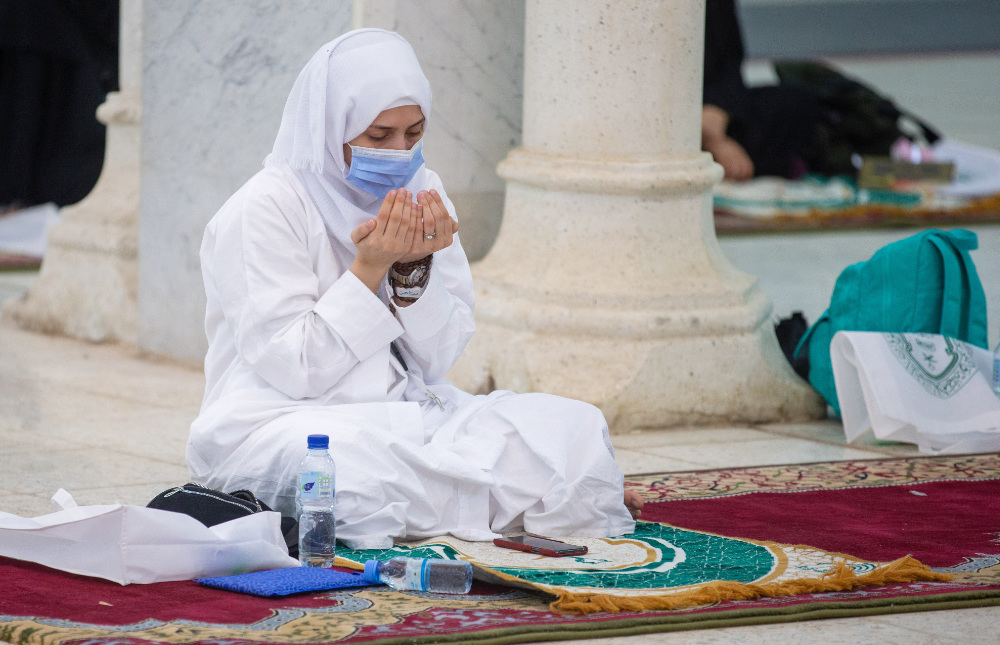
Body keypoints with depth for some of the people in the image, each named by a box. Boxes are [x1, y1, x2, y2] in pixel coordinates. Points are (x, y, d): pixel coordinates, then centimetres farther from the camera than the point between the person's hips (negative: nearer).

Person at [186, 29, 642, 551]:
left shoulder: (421, 192, 7)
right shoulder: (266, 208, -11)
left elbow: (437, 360, 5)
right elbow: (290, 368, -17)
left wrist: (413, 271, -13)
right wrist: (370, 268, -21)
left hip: (407, 414, 5)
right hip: (279, 424, -5)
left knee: (575, 427, -14)